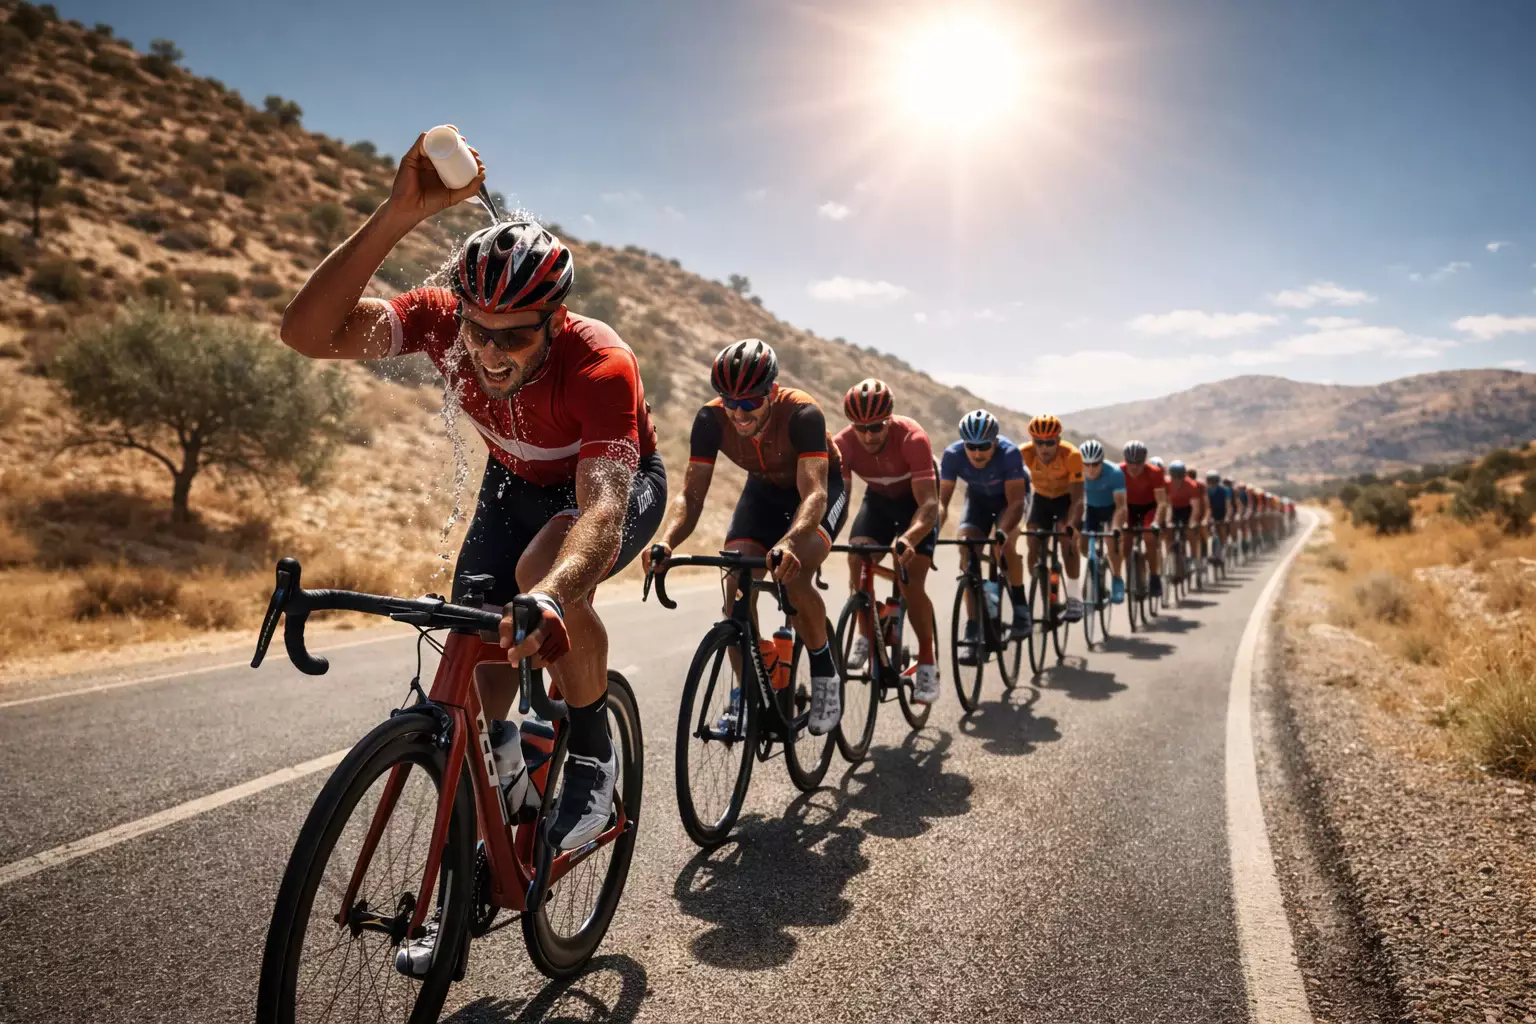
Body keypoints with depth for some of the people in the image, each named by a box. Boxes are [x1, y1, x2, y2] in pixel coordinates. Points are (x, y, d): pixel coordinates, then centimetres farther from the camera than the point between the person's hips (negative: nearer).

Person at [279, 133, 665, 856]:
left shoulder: (599, 364, -38)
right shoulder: (444, 319, -26)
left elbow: (603, 507, -50)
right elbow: (308, 333, -39)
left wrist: (550, 595, -70)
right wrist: (397, 215, -49)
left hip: (617, 479, -4)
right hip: (517, 482, 4)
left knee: (545, 568, -36)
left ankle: (592, 752, -13)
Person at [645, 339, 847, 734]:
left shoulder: (803, 413, -36)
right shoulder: (711, 419, -25)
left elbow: (813, 493, -44)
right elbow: (691, 495, -27)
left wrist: (788, 542, -64)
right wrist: (665, 541, -47)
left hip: (819, 488, -4)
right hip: (765, 488, 4)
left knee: (793, 576, -30)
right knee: (737, 586, -17)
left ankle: (826, 673, -6)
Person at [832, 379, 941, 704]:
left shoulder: (912, 437, -36)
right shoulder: (842, 444, -27)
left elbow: (929, 503, -42)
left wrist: (908, 538, -61)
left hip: (916, 499, -3)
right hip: (878, 497, 3)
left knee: (911, 583, -15)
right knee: (857, 559, -21)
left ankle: (927, 663, 3)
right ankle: (867, 633, 3)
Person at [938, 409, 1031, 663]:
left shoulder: (1009, 453, -36)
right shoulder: (952, 455, -30)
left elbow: (1016, 502, -39)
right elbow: (941, 501, -29)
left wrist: (1003, 531, -56)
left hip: (1009, 496, -2)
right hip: (978, 497, 3)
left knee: (1005, 543, -30)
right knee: (968, 555, -16)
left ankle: (1020, 605, -6)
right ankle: (972, 630, -10)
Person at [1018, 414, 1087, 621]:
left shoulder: (1071, 455, -34)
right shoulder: (1024, 454, -29)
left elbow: (1077, 498, -35)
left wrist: (1071, 525, -51)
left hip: (1067, 497, -3)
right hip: (1041, 497, 3)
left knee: (1067, 536, -27)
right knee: (1033, 543, -11)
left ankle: (1074, 598, -21)